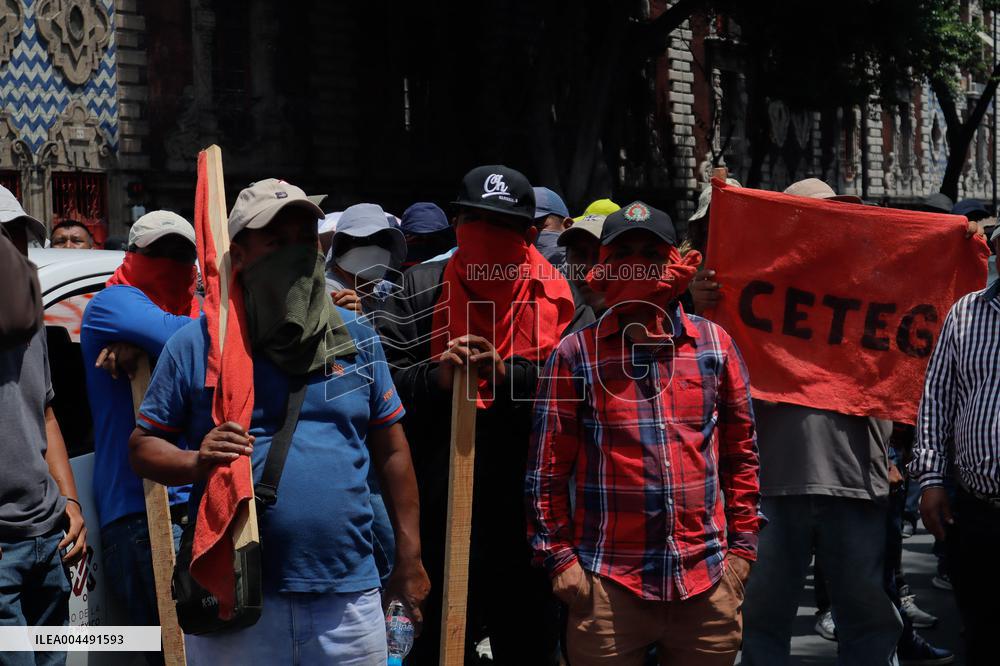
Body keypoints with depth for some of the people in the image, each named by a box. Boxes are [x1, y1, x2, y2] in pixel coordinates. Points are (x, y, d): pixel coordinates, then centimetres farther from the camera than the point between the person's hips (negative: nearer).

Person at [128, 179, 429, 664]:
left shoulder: (357, 340, 10)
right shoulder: (195, 344, 1)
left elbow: (391, 452, 14)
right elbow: (143, 446, 3)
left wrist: (409, 557, 11)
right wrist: (197, 463, -18)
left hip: (349, 600, 2)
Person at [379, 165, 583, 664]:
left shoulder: (557, 297, 1)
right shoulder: (421, 290, 4)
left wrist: (507, 373, -20)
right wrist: (437, 376, -18)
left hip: (526, 519, 0)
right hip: (438, 515, 1)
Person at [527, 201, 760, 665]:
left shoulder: (714, 345, 7)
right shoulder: (575, 355, 1)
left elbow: (741, 452, 12)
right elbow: (547, 467, 3)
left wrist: (742, 546, 8)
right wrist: (559, 557, -2)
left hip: (708, 586, 2)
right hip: (608, 588, -2)